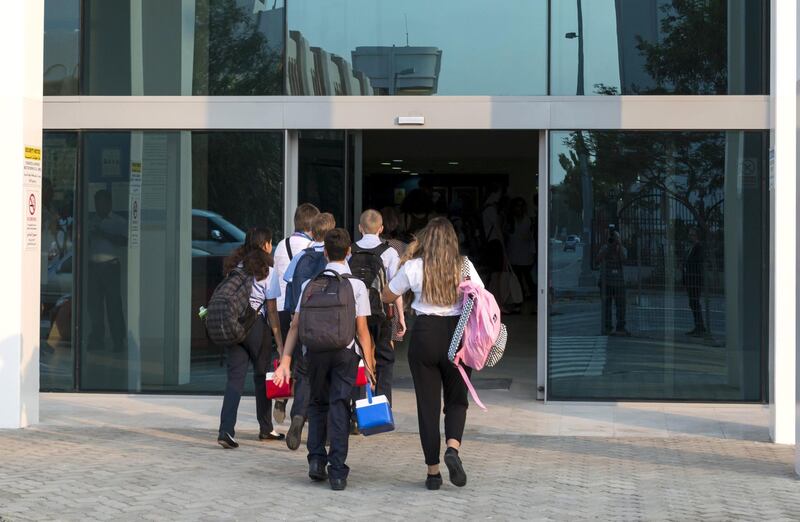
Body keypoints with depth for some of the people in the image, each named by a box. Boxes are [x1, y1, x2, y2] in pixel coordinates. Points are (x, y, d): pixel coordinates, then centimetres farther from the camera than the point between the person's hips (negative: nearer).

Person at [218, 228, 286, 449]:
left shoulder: (235, 266, 10)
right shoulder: (267, 272, -5)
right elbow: (272, 310, -5)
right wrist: (279, 340, -2)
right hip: (256, 326, -4)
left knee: (234, 378, 1)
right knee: (262, 377, 12)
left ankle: (226, 431, -13)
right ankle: (265, 429, 23)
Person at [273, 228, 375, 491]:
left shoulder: (310, 284, 5)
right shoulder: (356, 285, 0)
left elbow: (295, 325, 2)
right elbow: (362, 329, -3)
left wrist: (285, 361, 3)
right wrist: (369, 366, 1)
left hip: (315, 353, 2)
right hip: (345, 353, -2)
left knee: (317, 404, 20)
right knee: (339, 408, 1)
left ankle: (316, 459, 8)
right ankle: (337, 472, -3)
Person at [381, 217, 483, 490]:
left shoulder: (413, 267, -1)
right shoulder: (464, 265, 0)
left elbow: (387, 296, 11)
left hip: (424, 335, 0)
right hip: (456, 334, 1)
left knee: (427, 403, 6)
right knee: (457, 399, 14)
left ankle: (433, 471, 6)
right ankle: (453, 447, -13)